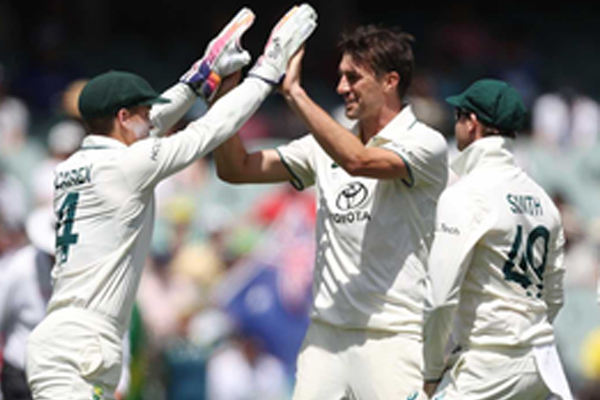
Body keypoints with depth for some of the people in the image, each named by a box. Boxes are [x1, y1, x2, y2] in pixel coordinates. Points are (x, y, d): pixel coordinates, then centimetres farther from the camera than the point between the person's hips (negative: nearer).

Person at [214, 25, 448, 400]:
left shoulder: (426, 144, -6)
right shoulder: (327, 144, 12)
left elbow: (358, 160, -25)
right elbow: (235, 168, 12)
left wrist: (295, 92, -22)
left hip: (393, 337, -6)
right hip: (326, 332, 6)